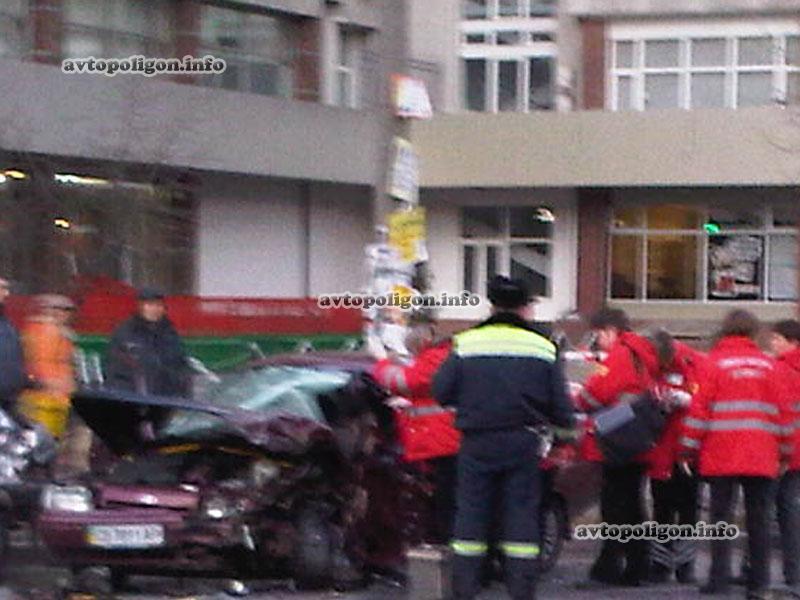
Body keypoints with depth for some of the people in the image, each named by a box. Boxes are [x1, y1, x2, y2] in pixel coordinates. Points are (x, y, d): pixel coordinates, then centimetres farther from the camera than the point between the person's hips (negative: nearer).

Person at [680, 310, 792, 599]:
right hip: (762, 457, 2)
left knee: (721, 515, 3)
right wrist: (783, 450, 15)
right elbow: (782, 410, 8)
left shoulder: (715, 363, -1)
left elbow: (700, 408, -4)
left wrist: (689, 447, 2)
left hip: (722, 455, -2)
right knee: (759, 519, 6)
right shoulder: (768, 365, 6)